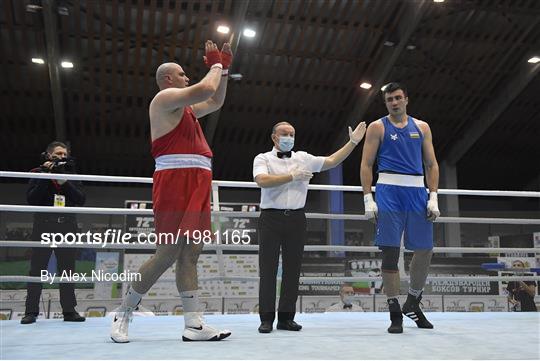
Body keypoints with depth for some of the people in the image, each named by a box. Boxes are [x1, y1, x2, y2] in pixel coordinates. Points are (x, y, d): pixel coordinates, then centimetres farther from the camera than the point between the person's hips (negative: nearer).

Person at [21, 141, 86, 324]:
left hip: (67, 227, 2)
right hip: (43, 226, -2)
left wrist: (64, 181, -10)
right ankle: (31, 311, 4)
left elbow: (81, 200, 0)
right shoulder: (38, 174, 8)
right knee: (37, 270, -1)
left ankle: (69, 310, 9)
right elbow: (31, 199, -6)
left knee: (68, 269, 4)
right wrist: (47, 177, -11)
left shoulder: (71, 176, 14)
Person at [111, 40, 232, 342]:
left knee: (191, 253, 2)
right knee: (168, 254, -9)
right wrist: (215, 66, 6)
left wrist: (224, 68, 28)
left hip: (195, 186, 9)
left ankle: (195, 324, 0)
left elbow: (215, 102, 38)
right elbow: (206, 90, -13)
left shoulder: (184, 107, 27)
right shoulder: (166, 97, -1)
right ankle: (124, 315, 6)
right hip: (176, 182, -9)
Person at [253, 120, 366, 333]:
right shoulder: (263, 159, 5)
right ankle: (266, 319, 4)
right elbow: (262, 180, -13)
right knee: (268, 269, -2)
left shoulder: (303, 158, 15)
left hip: (296, 218, 3)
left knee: (293, 269, 5)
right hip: (271, 218, -3)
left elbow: (331, 161, 13)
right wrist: (292, 176, -9)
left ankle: (286, 317, 13)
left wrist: (353, 142, 7)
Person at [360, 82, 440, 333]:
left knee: (425, 250, 3)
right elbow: (366, 165, 1)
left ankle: (412, 304, 25)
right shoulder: (377, 127, 6)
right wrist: (368, 198, -9)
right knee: (390, 251, -5)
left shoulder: (422, 127, 15)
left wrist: (433, 197, 1)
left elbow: (432, 164, 13)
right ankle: (395, 314, 4)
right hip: (389, 192, -3)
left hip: (417, 192, 4)